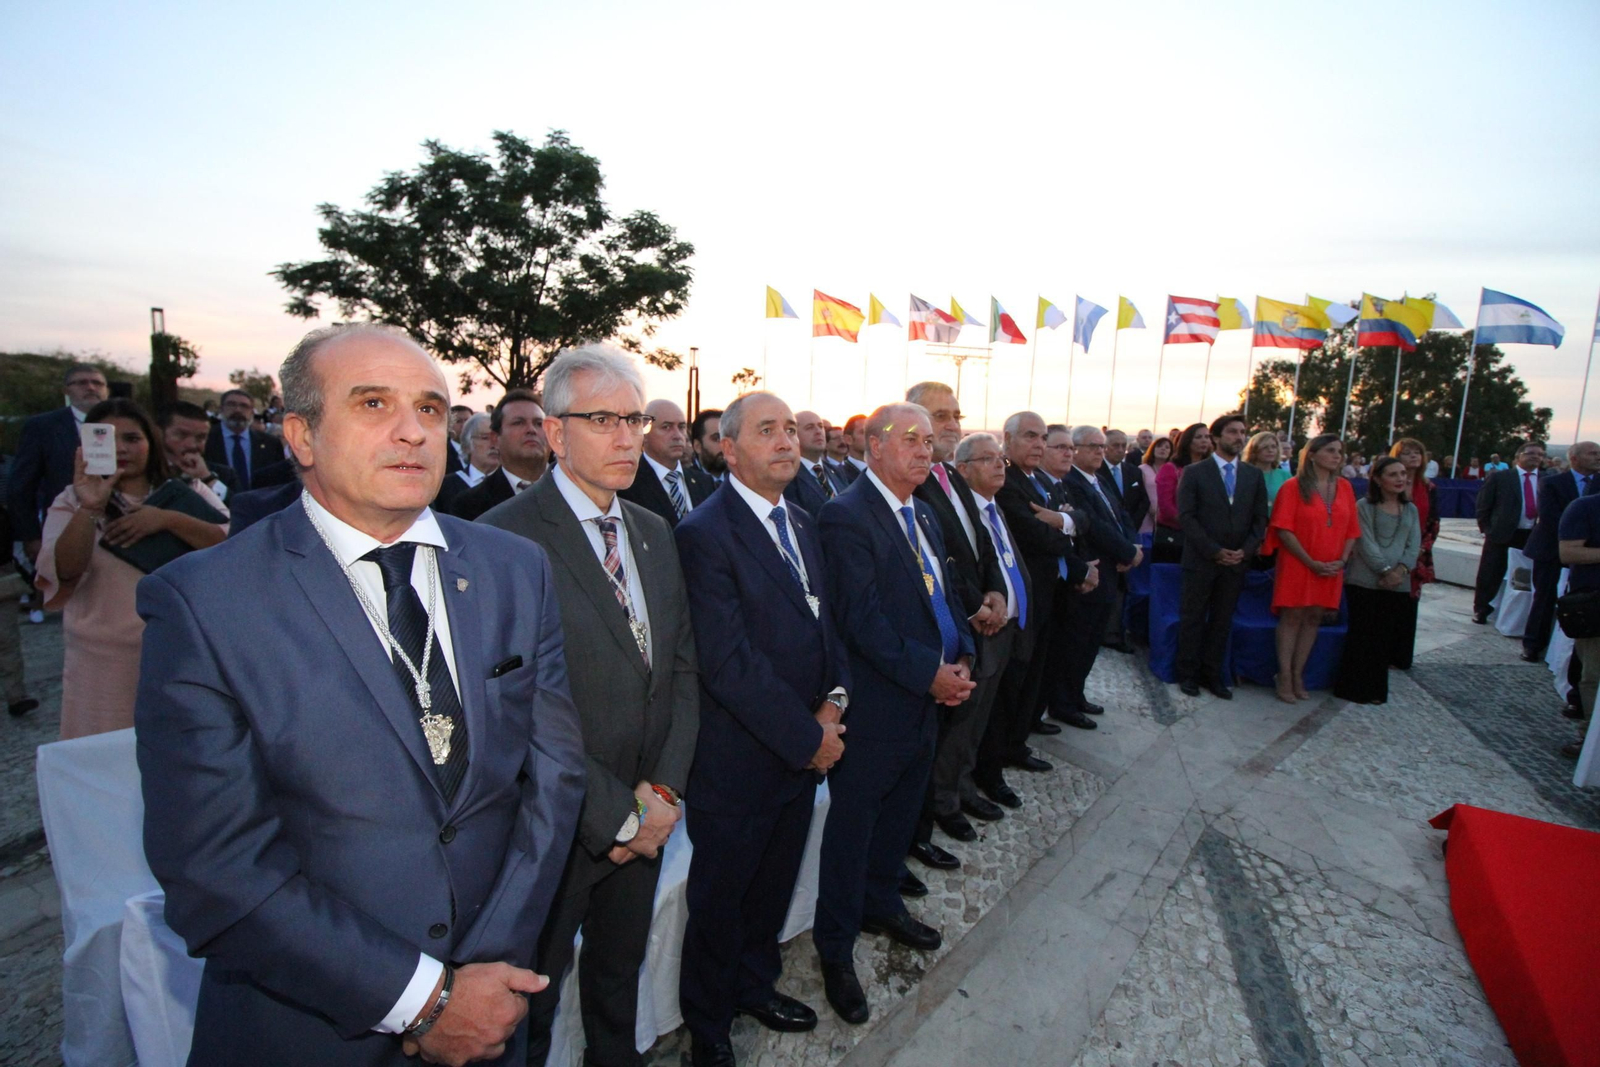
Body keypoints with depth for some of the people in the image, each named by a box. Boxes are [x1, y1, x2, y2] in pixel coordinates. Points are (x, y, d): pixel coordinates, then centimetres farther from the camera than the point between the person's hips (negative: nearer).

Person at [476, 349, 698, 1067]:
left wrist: (663, 790, -5)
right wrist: (618, 815, -15)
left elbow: (682, 666, 6)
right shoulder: (505, 539, -19)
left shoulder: (655, 533, 5)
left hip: (645, 816, 6)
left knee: (620, 977, 27)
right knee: (533, 998, 18)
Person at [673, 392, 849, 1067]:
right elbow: (728, 663, -24)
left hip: (805, 750, 7)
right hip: (739, 760, -7)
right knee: (719, 901, 15)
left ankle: (756, 985, 50)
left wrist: (834, 700, -5)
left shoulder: (801, 525, 8)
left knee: (774, 886, 25)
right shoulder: (705, 533, -20)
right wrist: (808, 737, -17)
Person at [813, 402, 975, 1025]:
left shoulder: (921, 515, 11)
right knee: (852, 827, 9)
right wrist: (929, 673, -20)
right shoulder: (845, 517, -18)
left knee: (900, 815, 24)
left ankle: (881, 905, 47)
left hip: (927, 696, 9)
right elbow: (862, 619, -23)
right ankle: (836, 951, 28)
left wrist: (961, 658, -1)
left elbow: (944, 593, 14)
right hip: (874, 706, -8)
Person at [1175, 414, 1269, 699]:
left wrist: (1246, 550, -7)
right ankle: (1188, 674, 16)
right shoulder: (1195, 472, -2)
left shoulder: (1254, 475, 10)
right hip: (1201, 560, -3)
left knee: (1222, 621, 10)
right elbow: (1186, 516, -8)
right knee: (1192, 619, 5)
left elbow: (1260, 518, 9)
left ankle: (1213, 674, 20)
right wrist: (1214, 550, -14)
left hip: (1237, 561, 3)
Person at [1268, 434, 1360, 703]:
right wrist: (1311, 562, -15)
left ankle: (1298, 675, 17)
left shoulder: (1344, 487, 8)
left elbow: (1352, 529, 9)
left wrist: (1342, 560, -5)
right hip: (1297, 566, -4)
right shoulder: (1294, 487, -6)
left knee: (1313, 619, 8)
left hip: (1331, 569, 5)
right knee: (1292, 617, -1)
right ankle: (1285, 678, 5)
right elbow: (1284, 529, -11)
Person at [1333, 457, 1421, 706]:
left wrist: (1401, 569, -11)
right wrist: (1385, 570, -15)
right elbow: (1366, 543, -8)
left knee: (1386, 638, 6)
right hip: (1365, 581, -4)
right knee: (1362, 636, -2)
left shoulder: (1410, 510, 15)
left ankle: (1376, 689, 16)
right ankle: (1354, 689, 8)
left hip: (1398, 584, 4)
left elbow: (1414, 544, 6)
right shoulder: (1364, 506, -1)